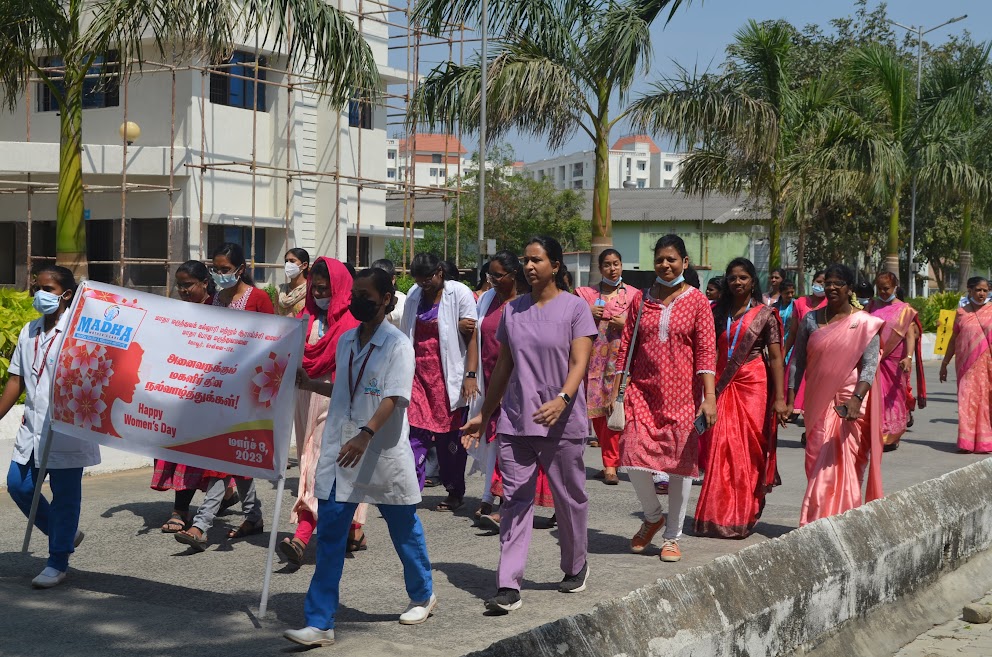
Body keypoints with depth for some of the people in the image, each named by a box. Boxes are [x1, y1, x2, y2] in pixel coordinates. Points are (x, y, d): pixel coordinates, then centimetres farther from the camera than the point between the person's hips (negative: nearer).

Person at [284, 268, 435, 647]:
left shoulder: (397, 345, -10)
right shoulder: (345, 342, 9)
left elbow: (394, 398, -22)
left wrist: (365, 435, -34)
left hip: (384, 454, -5)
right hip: (339, 452, 5)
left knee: (404, 529, 13)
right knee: (328, 537, -1)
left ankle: (423, 596, 37)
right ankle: (320, 624, 1)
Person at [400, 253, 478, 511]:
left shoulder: (460, 294, -5)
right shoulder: (414, 296, 11)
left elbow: (472, 337, -10)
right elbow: (406, 336, 17)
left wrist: (471, 375, -19)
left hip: (448, 376, -4)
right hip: (419, 374, 4)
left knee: (450, 436, 3)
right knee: (415, 431, -7)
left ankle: (455, 493, 16)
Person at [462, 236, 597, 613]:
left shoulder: (574, 307, -3)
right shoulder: (513, 310, 11)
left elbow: (579, 363, -11)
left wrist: (562, 399, -29)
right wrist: (484, 415, 16)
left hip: (562, 424, -3)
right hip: (515, 422, 3)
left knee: (569, 498, 10)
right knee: (515, 501, -2)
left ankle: (576, 568, 31)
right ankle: (508, 587, -4)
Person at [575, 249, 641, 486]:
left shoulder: (633, 294, 6)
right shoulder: (587, 294, 11)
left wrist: (626, 324, -9)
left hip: (619, 356, -2)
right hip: (594, 356, 2)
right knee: (595, 411, 2)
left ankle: (610, 464, -7)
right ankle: (611, 460, 15)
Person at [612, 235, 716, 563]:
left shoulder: (697, 301, 1)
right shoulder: (642, 299, 9)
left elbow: (706, 352, -4)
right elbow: (625, 347, 10)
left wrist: (710, 396, -13)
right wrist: (617, 389, 5)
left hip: (681, 394, -2)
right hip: (642, 390, 2)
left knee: (681, 462, 1)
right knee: (634, 456, -8)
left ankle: (672, 536, 16)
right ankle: (652, 517, 20)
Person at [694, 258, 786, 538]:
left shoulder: (765, 314, 2)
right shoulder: (718, 312, 10)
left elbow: (776, 357, -2)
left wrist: (779, 398, -9)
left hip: (753, 385, -2)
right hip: (723, 386, 2)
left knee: (750, 450, 0)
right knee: (721, 449, -5)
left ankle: (743, 517, 12)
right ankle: (718, 516, 1)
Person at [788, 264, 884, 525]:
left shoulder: (864, 324, -2)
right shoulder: (810, 320, 8)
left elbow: (870, 365, -10)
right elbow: (797, 361, 10)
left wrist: (856, 399, -24)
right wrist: (789, 399, 3)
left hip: (850, 404, -3)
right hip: (818, 403, 3)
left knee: (845, 465, -4)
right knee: (817, 464, 4)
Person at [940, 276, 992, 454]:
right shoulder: (961, 313, 8)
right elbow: (954, 340, 15)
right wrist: (944, 364, 16)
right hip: (966, 365, 1)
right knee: (967, 401, -2)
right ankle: (966, 442, 2)